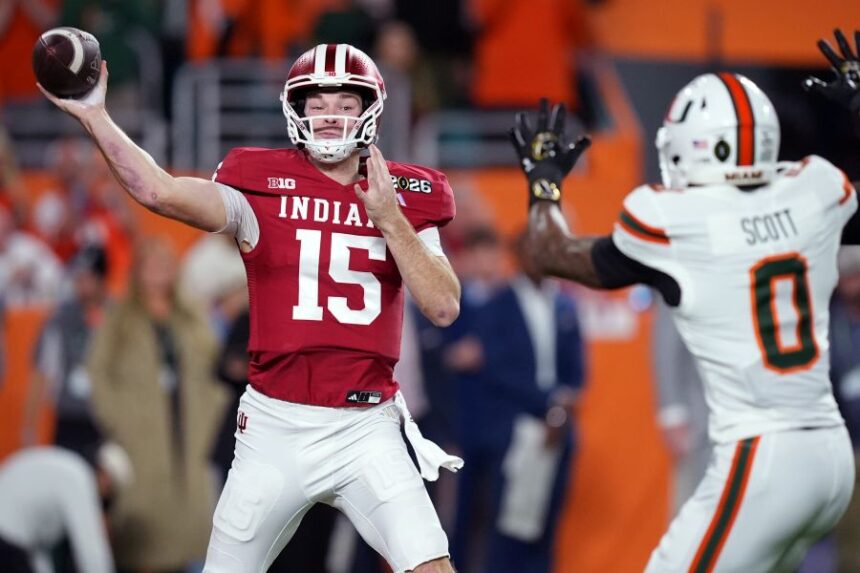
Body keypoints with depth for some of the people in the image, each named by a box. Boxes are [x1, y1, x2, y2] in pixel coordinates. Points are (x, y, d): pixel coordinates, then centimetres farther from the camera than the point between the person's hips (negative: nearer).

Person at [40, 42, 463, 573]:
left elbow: (444, 307, -5)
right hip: (275, 427, 0)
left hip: (365, 429, 0)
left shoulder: (405, 200, 5)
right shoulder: (263, 187, 0)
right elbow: (159, 191, -14)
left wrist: (387, 217, -12)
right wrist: (93, 115, -22)